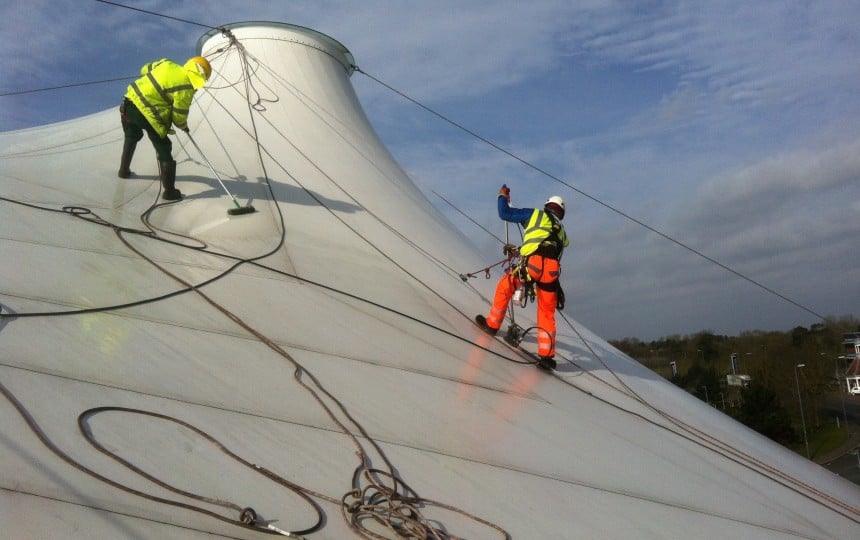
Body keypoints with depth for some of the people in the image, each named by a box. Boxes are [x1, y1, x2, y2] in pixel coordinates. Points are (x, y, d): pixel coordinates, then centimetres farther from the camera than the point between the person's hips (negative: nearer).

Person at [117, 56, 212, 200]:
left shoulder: (166, 63, 7)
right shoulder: (186, 88, -14)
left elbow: (145, 69, 24)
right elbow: (179, 115, -10)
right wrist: (183, 125, 13)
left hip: (130, 100, 8)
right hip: (147, 115, -8)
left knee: (131, 137, 34)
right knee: (164, 149, 3)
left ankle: (124, 170, 50)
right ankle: (169, 191, 4)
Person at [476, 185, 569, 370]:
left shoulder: (535, 214, 18)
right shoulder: (561, 230, 34)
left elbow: (505, 213, 16)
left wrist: (503, 197, 35)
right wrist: (519, 249, 55)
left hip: (533, 264, -4)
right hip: (552, 271, 4)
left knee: (504, 287, 21)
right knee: (547, 312, 13)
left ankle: (492, 324, 30)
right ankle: (546, 355, 7)